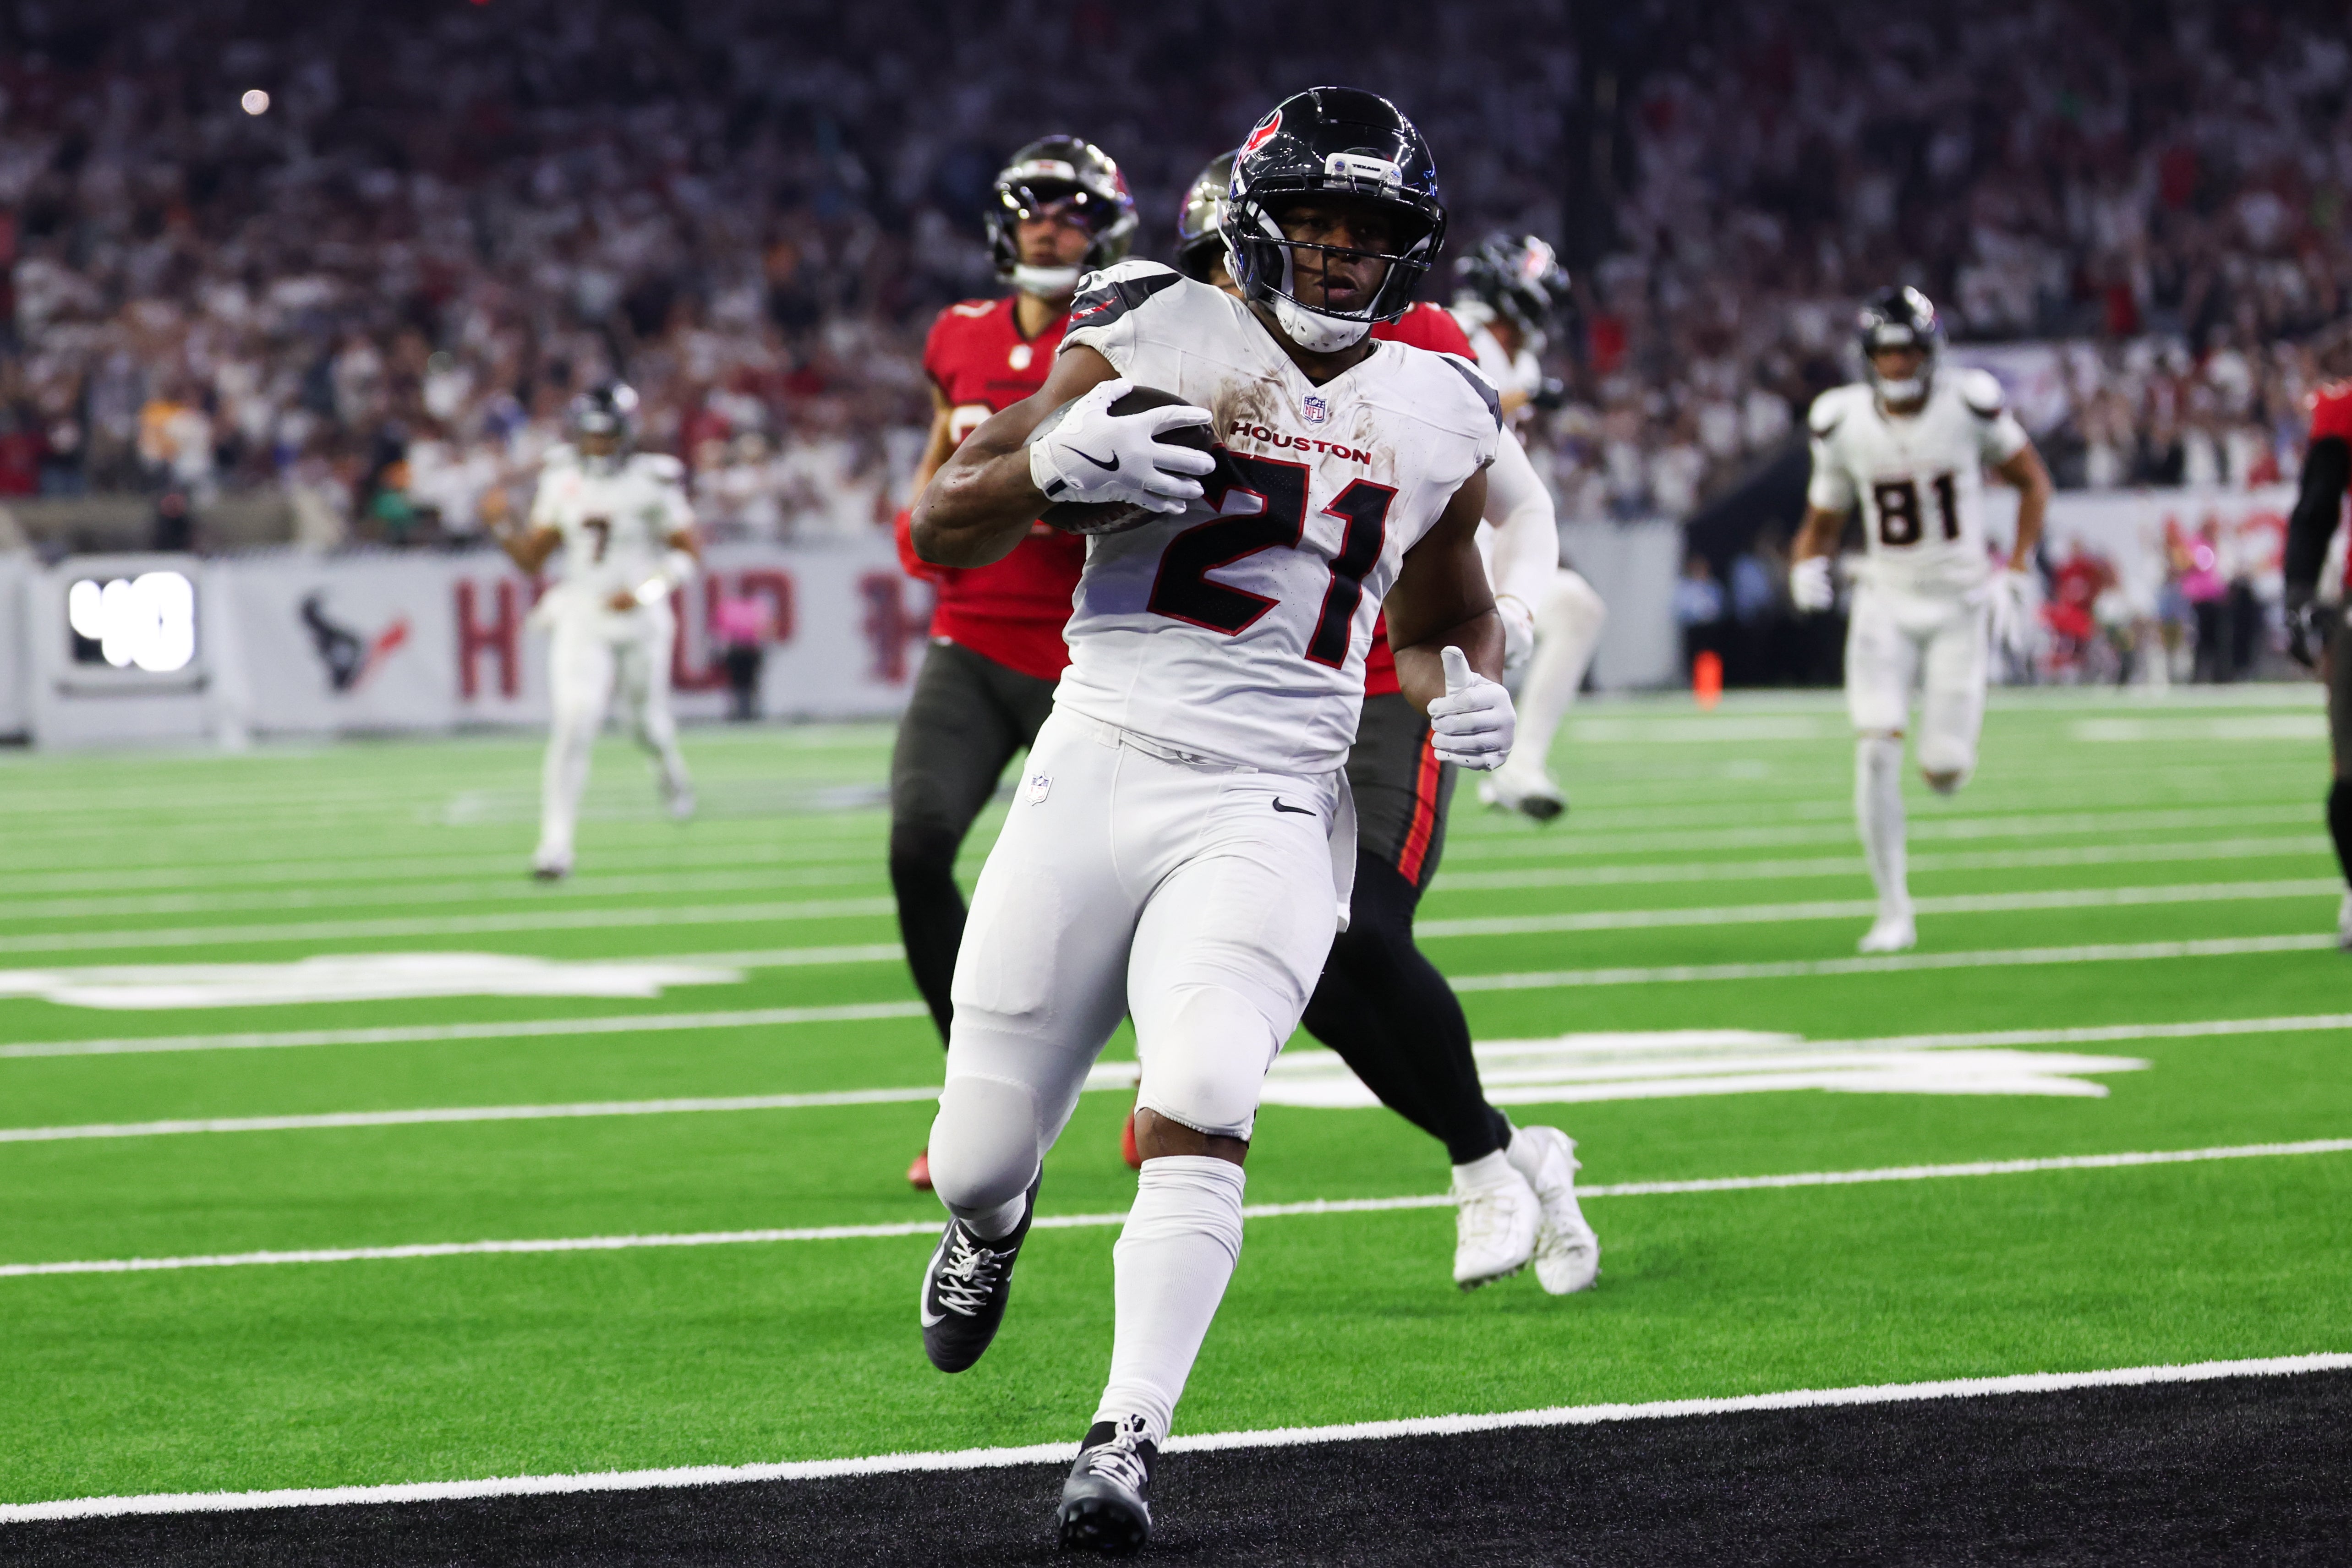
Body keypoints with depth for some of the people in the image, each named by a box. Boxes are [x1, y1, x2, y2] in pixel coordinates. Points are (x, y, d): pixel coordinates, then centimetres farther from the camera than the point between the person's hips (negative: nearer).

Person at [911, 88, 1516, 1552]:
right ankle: (991, 1221, 43)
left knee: (1198, 1113, -23)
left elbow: (1445, 621, 29)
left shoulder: (1437, 423, 11)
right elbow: (941, 529, 0)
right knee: (981, 1161, 5)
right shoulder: (1158, 342, 1)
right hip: (1099, 771, -1)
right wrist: (1065, 457, -20)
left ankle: (1128, 1444, -20)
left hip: (1272, 812, 1)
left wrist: (1468, 691, 5)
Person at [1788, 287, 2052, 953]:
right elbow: (1822, 519, 8)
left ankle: (1948, 750, 35)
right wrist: (1806, 567, -14)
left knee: (1944, 771, -7)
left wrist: (2016, 573, -5)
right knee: (1877, 751, -16)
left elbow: (2033, 482, 4)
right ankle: (1894, 911, -6)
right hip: (1886, 602, 1)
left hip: (1959, 603, -1)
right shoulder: (1843, 422, -4)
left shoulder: (1968, 404, -10)